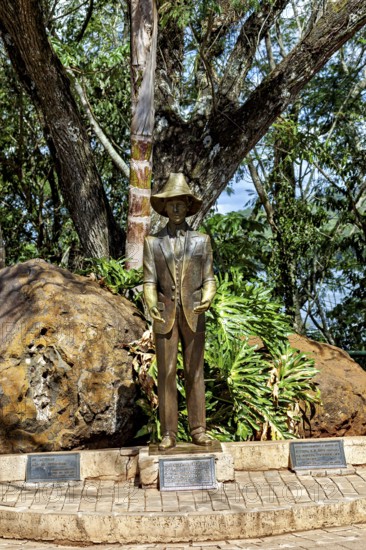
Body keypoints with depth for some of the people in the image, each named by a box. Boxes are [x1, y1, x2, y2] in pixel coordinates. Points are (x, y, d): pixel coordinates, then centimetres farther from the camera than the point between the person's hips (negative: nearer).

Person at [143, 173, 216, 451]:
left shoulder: (201, 240, 6)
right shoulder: (153, 242, 4)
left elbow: (209, 280, 3)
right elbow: (149, 282, -2)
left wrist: (207, 299, -19)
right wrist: (151, 305, -23)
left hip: (193, 314, 1)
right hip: (165, 315, 0)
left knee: (195, 372, 3)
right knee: (166, 373, -1)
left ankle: (198, 430, 9)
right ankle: (168, 433, 4)